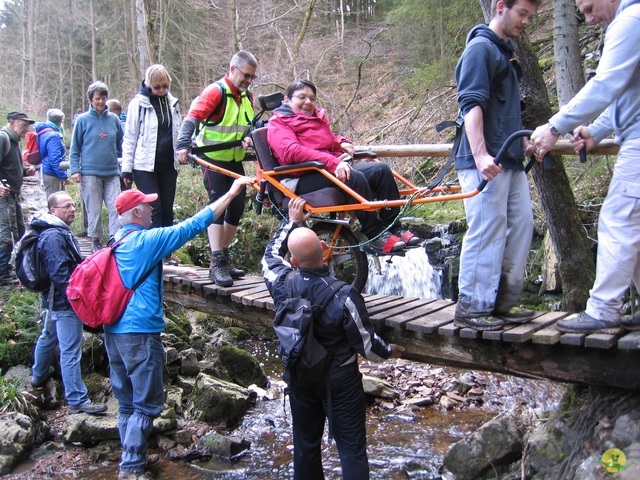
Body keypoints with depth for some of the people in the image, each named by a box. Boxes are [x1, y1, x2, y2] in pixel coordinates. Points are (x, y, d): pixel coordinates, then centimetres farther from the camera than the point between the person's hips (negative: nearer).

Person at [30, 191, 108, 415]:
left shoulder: (59, 232, 12)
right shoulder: (54, 237, -22)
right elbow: (61, 274, -26)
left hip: (56, 300, 11)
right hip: (65, 303, -11)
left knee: (48, 337, 28)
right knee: (71, 352, -7)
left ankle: (39, 377, 49)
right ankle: (78, 401, -3)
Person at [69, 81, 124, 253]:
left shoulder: (114, 119, 8)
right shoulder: (83, 120, 2)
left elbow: (121, 145, 15)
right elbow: (75, 148, 4)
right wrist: (75, 170, -5)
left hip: (112, 173, 2)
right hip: (90, 173, -2)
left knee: (115, 207, -3)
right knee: (94, 209, 4)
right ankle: (96, 241, 15)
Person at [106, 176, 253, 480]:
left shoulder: (117, 242, 12)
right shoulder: (146, 240, -13)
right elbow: (193, 226, -15)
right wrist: (232, 193, -11)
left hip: (113, 332, 9)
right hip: (140, 333, -9)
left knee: (127, 403, 16)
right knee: (146, 405, 0)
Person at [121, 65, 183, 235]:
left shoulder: (172, 102, 11)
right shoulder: (138, 103, -4)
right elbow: (129, 138, -3)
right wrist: (127, 168, -6)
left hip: (168, 165, 5)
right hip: (145, 165, -5)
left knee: (167, 209, 8)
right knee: (154, 209, -9)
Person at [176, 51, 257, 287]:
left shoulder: (246, 96, 9)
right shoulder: (216, 91, -14)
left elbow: (250, 125, 17)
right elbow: (192, 117, -22)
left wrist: (248, 137, -7)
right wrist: (183, 145, -36)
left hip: (235, 160, 7)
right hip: (213, 159, -7)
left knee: (237, 209, 6)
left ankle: (224, 257, 18)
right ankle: (216, 263, -10)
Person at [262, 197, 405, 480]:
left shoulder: (282, 284, -16)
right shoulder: (344, 296, -27)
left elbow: (271, 254, 8)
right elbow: (365, 343, -16)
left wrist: (292, 221, 15)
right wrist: (388, 352, 5)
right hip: (340, 381, -4)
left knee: (305, 444, 20)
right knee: (352, 448, 7)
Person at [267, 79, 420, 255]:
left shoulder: (318, 117, 28)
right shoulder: (278, 122, 3)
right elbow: (291, 152, -16)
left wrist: (342, 142, 14)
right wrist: (332, 162, -27)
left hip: (335, 168, 8)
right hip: (305, 179, -8)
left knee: (381, 169, -13)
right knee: (355, 178, -32)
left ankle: (393, 227, -11)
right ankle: (375, 235, -26)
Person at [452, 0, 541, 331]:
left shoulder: (506, 52, 23)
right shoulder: (480, 48, -7)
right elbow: (471, 105, -18)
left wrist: (525, 143, 30)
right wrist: (480, 155, -27)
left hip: (510, 160, 10)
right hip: (485, 162, -10)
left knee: (522, 224, 9)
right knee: (486, 231, -9)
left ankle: (502, 303, 17)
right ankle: (471, 309, -1)